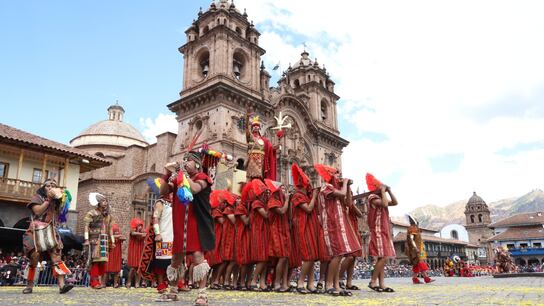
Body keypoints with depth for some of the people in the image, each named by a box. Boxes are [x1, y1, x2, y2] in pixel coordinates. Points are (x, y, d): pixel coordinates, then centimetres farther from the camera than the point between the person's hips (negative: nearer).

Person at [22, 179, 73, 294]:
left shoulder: (55, 201, 21)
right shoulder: (37, 197, 7)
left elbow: (59, 216, 16)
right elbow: (38, 211, -10)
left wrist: (61, 201, 8)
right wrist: (48, 198, -8)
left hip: (51, 232, 3)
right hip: (37, 231, -3)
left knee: (56, 256, -13)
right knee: (34, 258, -9)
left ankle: (62, 285, -26)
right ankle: (29, 285, 11)